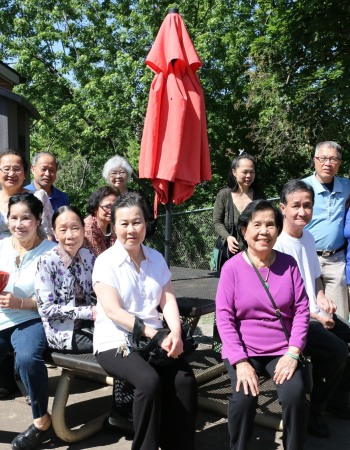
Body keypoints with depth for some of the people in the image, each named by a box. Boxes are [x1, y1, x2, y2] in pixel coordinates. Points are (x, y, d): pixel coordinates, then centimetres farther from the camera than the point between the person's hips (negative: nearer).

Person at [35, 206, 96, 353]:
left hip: (86, 326, 6)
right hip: (62, 334, -5)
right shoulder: (47, 262, -14)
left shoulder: (88, 256, 3)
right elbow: (45, 309, -15)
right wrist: (88, 312, -20)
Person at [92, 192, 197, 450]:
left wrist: (175, 334, -17)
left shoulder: (156, 259, 10)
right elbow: (114, 311, -15)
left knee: (184, 378, -20)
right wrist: (156, 335, -23)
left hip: (155, 339, 4)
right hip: (115, 342, -4)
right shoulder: (106, 262, -6)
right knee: (150, 380, -29)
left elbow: (168, 300, 3)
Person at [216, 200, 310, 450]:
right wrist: (240, 362, -15)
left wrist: (293, 353, -9)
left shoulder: (288, 264, 2)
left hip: (282, 351, 2)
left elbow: (302, 310, 1)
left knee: (295, 395, -22)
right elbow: (224, 317, -7)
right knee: (245, 396, -25)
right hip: (243, 350, -1)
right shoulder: (232, 267, -5)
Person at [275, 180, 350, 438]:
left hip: (316, 314, 9)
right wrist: (315, 317, -16)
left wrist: (321, 297, 4)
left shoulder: (308, 237, 10)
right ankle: (312, 411, -3)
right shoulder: (277, 244, -17)